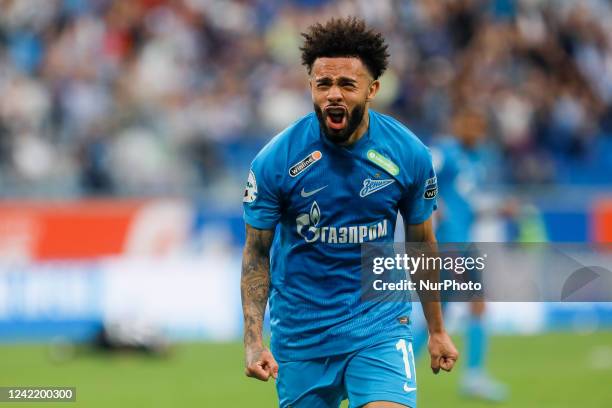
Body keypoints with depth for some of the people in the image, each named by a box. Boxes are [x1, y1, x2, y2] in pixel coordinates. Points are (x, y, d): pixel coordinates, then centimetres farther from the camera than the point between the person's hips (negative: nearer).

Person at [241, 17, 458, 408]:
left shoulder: (409, 155, -7)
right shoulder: (275, 161, -12)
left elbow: (422, 244, 7)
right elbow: (256, 251, -3)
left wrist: (437, 330, 13)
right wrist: (254, 341, -12)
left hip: (380, 323, 0)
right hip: (300, 329, 0)